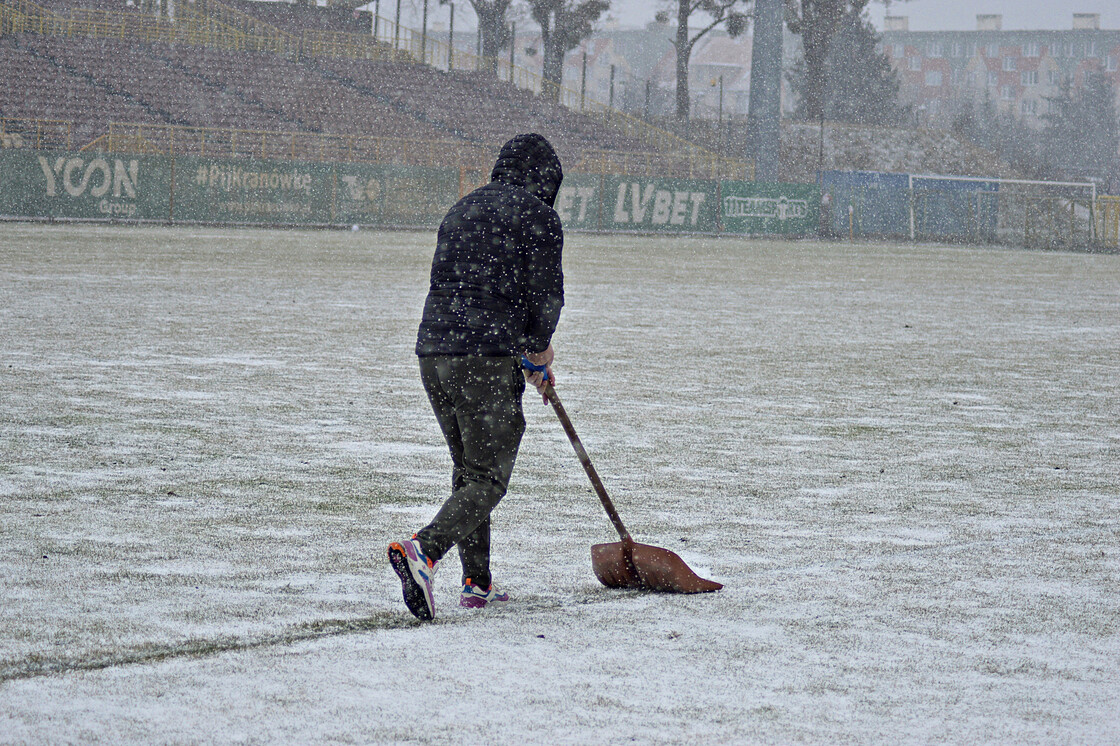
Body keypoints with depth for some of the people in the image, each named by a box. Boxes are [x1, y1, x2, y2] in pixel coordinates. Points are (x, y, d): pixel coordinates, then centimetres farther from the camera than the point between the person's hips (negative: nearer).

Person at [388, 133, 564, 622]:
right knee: (488, 480, -5)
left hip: (431, 349, 7)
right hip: (487, 360, -7)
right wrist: (538, 345, 17)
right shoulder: (538, 216, -1)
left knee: (467, 470, 19)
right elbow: (546, 294, -6)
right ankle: (422, 551, -26)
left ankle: (477, 582, 20)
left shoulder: (462, 210, 21)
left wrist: (528, 349, 27)